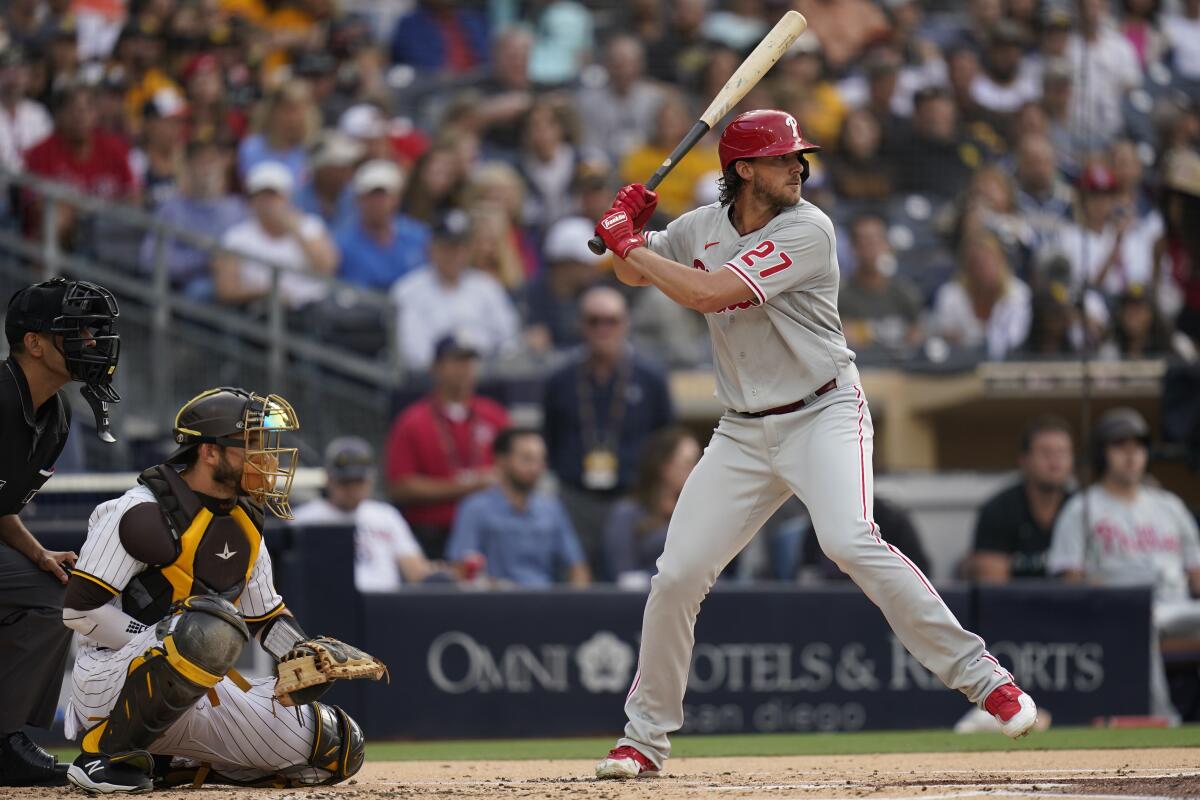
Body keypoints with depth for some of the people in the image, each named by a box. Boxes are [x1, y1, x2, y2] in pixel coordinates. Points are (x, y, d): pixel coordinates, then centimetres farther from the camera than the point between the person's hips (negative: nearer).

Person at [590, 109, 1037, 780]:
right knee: (677, 577, 0)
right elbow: (636, 274, 22)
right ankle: (645, 738, 15)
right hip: (744, 434, 6)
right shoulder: (702, 227, 5)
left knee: (852, 543, -29)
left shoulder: (807, 231, -15)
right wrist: (628, 233, 0)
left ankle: (983, 678, -24)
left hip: (825, 416, -6)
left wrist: (631, 246, -13)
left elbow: (707, 294, -23)